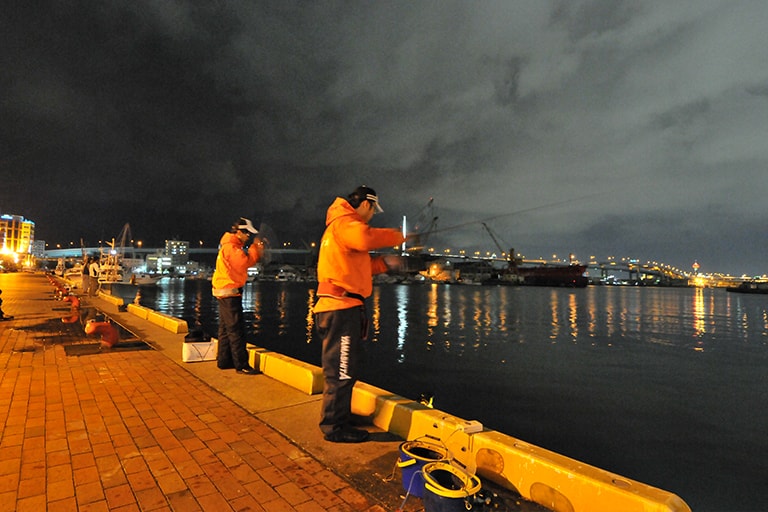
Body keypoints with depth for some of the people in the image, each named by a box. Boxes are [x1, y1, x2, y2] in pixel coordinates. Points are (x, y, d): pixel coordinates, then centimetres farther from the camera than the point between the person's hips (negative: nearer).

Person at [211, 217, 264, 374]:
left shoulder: (233, 246, 18)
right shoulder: (230, 247, -15)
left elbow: (246, 261, 14)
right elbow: (245, 262, -22)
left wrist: (257, 250, 2)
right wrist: (255, 248, -12)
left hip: (225, 293, 11)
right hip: (230, 292, -11)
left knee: (226, 329, 14)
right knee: (236, 329, -10)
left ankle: (224, 361, 23)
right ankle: (241, 365, -7)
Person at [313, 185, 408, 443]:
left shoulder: (342, 225, 23)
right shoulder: (344, 222, -10)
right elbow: (365, 238, -32)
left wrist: (383, 263, 16)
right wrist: (397, 236, -16)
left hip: (342, 308, 11)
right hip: (342, 308, -11)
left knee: (342, 369, 21)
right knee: (341, 370, -2)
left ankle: (339, 416, 35)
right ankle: (334, 427, 10)